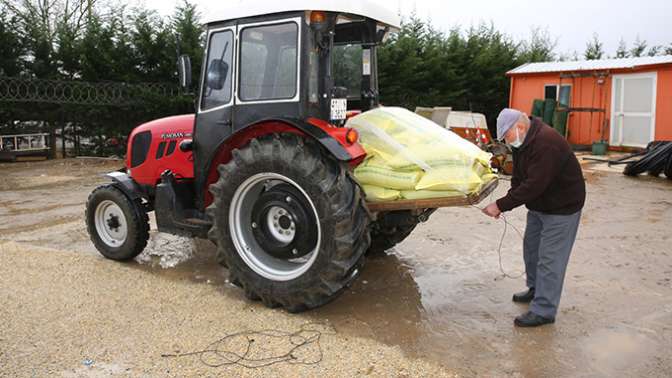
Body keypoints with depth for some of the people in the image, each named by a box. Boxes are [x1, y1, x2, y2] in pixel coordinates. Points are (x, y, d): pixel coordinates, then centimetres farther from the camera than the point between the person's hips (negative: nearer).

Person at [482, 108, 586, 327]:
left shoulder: (546, 143, -29)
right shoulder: (522, 143, 3)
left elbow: (534, 185, -32)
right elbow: (518, 179, 5)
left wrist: (501, 205, -28)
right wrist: (503, 205, -11)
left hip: (561, 207, -10)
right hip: (538, 205, 10)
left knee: (549, 258, -7)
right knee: (531, 248, 20)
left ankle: (543, 311, 0)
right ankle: (535, 289, 39)